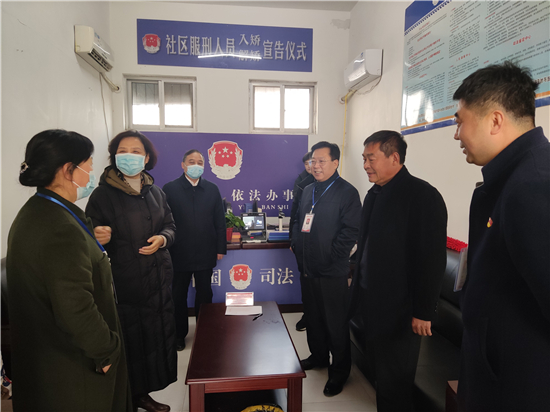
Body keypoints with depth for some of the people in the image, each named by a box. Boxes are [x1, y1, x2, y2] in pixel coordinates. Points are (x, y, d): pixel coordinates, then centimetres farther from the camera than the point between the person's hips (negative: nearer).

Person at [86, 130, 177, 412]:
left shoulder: (155, 192, 7)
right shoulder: (102, 195, -8)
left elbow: (170, 226, 13)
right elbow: (91, 239, -8)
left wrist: (163, 238, -8)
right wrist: (98, 238, -30)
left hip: (158, 280, 5)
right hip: (124, 283, -5)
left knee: (156, 335, 10)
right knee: (130, 339, 3)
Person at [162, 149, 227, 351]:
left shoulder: (212, 189, 3)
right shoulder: (169, 188, -4)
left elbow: (220, 221, 3)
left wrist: (220, 248, 1)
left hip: (205, 253, 2)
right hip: (179, 253, -1)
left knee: (204, 294, 14)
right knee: (178, 295, 14)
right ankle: (179, 333, 31)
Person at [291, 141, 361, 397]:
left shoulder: (346, 192, -11)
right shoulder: (308, 191, 11)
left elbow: (351, 231, -17)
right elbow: (299, 221, 19)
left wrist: (330, 258, -17)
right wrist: (297, 246, 5)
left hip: (332, 272, -7)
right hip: (308, 268, 7)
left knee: (336, 323, 7)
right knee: (313, 317, 21)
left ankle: (339, 371, 24)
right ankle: (318, 356, 42)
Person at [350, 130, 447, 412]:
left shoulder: (422, 195, -16)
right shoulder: (375, 194, 8)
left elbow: (432, 259, -18)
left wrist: (423, 312, -16)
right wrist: (360, 288, 13)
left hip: (399, 310, -7)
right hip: (371, 301, 7)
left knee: (395, 380, 9)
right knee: (380, 371, 20)